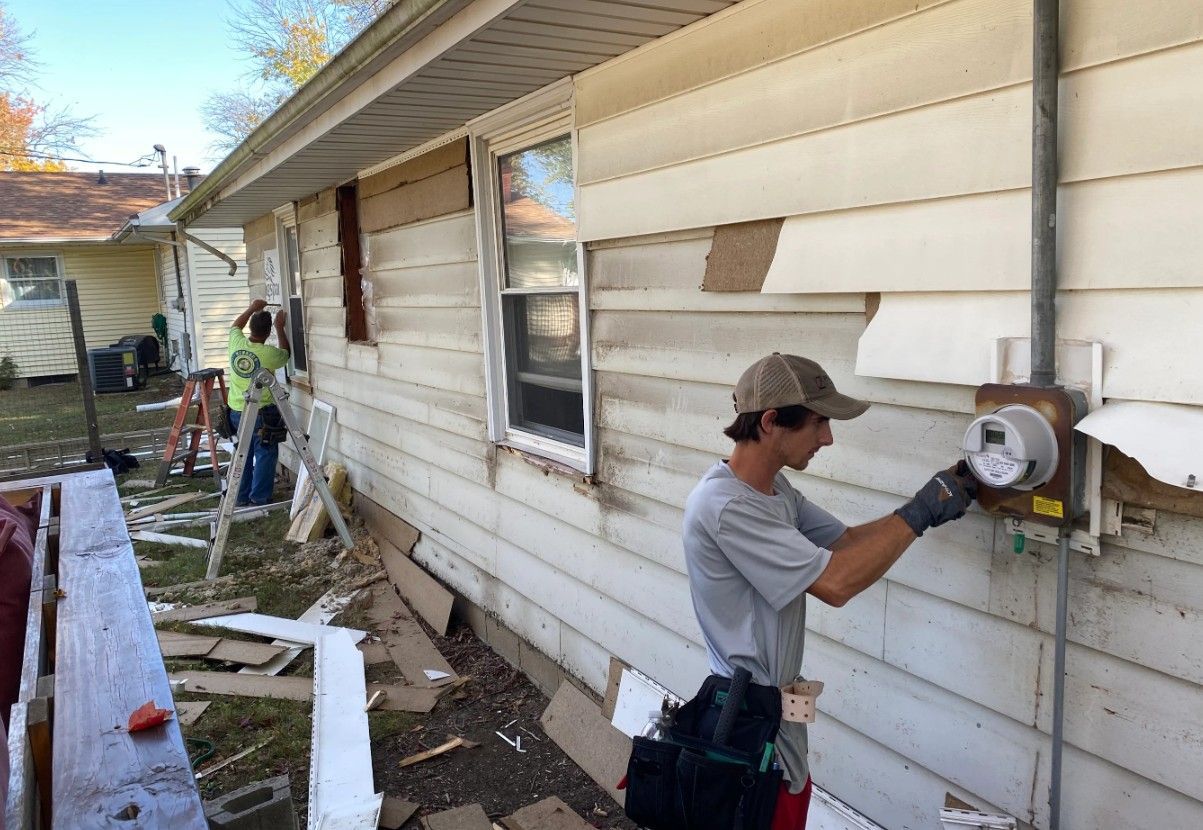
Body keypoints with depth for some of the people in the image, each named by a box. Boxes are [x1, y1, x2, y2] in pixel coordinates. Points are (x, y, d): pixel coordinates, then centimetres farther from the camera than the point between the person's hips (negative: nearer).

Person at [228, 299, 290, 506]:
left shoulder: (235, 344, -7)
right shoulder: (269, 354, -20)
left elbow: (234, 326, 18)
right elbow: (286, 354, 5)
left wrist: (252, 308, 23)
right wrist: (280, 327, 10)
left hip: (236, 412, 5)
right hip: (261, 413, -5)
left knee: (243, 454, 17)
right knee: (265, 454, 8)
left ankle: (241, 497, 25)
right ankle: (259, 498, 11)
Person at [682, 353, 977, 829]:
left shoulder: (776, 487, 3)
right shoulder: (724, 505, -29)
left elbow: (845, 542, 6)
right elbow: (835, 583, -30)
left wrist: (935, 502, -5)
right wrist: (919, 513, -22)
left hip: (778, 702, 9)